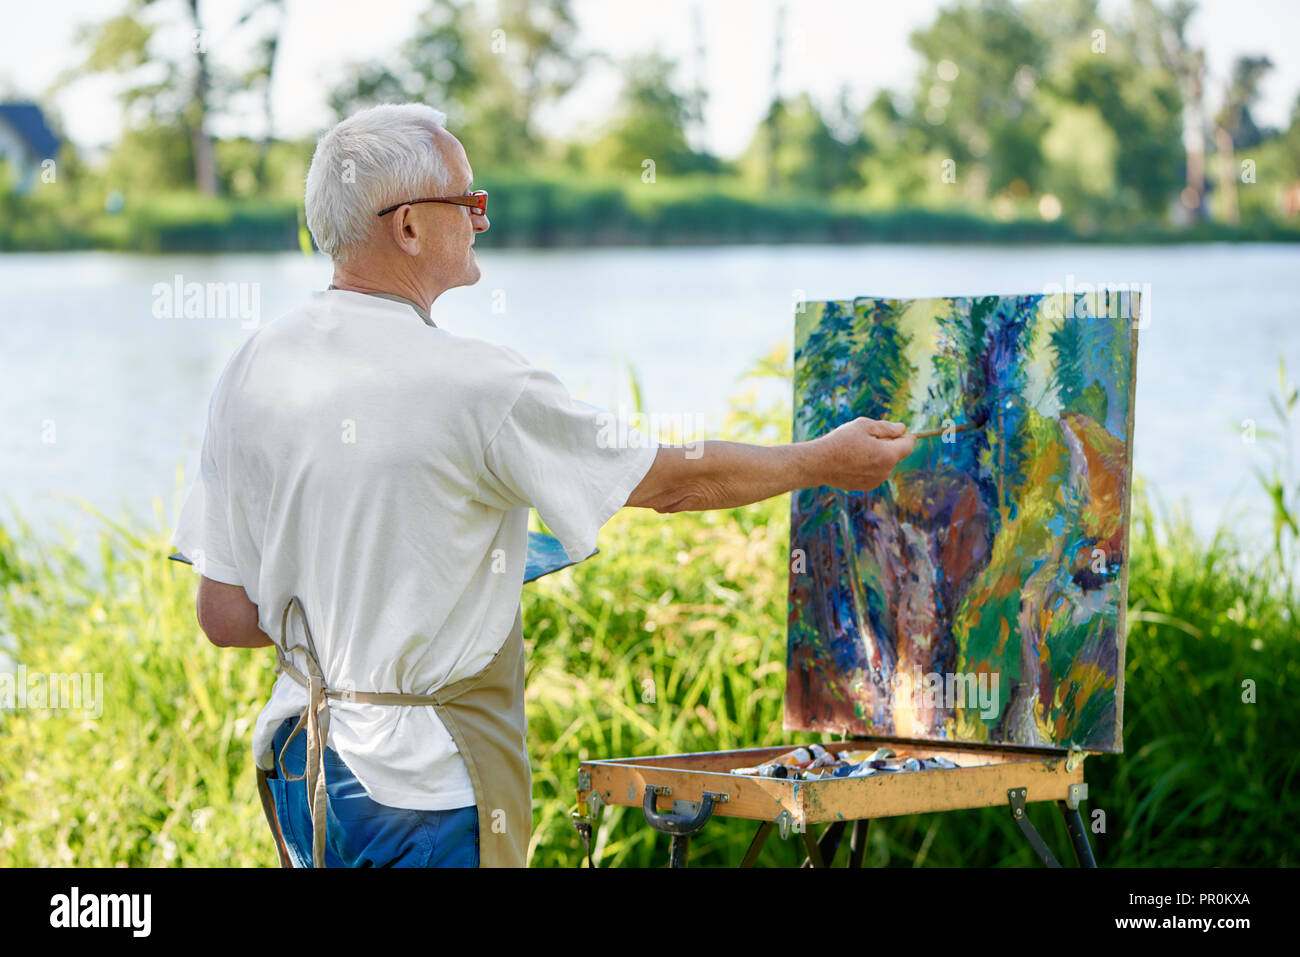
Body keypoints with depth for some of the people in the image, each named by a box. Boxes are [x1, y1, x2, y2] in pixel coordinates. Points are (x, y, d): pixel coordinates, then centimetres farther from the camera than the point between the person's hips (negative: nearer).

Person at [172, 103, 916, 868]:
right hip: (422, 776, -7)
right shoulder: (475, 385, -17)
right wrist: (823, 462, 10)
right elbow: (670, 482, -5)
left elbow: (225, 616, 3)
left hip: (298, 757, 7)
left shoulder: (253, 371, 1)